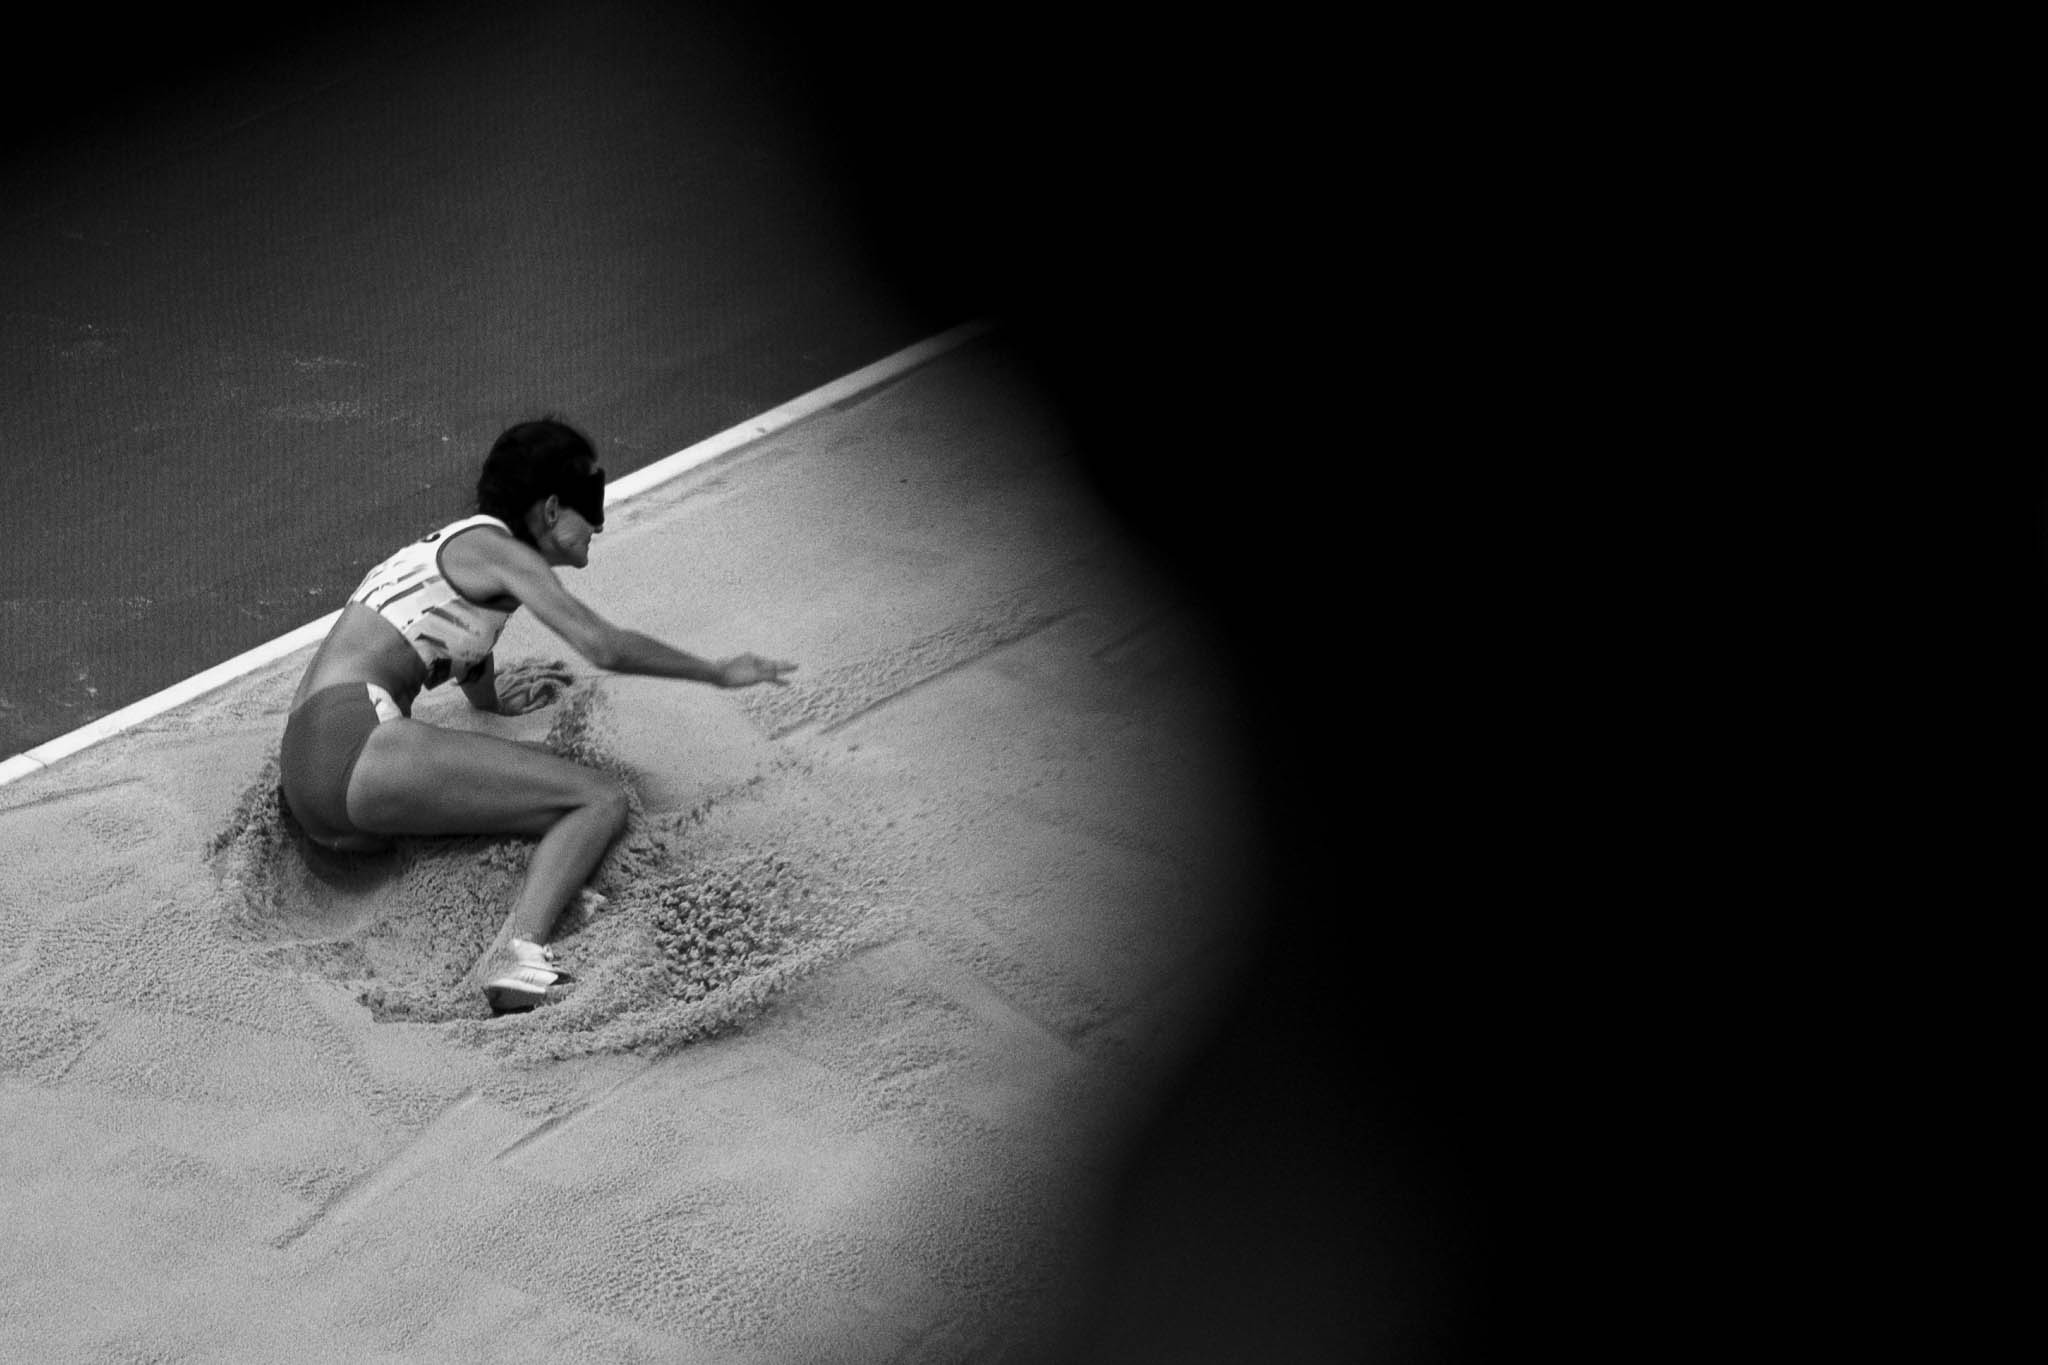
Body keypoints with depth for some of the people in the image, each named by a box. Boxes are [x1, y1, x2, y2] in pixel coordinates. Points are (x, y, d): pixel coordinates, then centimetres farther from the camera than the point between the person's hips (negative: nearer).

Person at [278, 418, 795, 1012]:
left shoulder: (460, 547, 28)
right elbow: (604, 647, -12)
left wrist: (500, 698, 63)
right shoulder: (493, 546, 0)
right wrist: (718, 672, 0)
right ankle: (518, 952, -38)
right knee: (601, 802, -14)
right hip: (355, 745, -10)